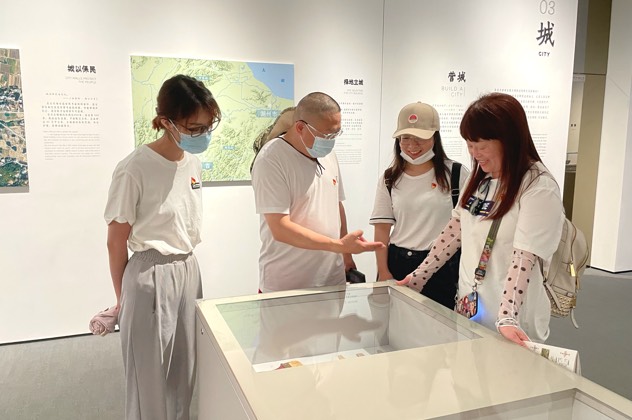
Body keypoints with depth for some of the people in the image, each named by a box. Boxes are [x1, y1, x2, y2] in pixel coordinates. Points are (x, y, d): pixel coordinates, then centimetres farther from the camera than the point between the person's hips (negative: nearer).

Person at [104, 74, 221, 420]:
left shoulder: (193, 163, 1)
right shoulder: (134, 169, -19)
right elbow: (116, 242, -9)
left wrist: (184, 267, 15)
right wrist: (122, 298, 1)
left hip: (188, 270, 6)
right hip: (150, 275, -6)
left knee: (185, 368, 17)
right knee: (150, 373, 10)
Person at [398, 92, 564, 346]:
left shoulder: (539, 188, -17)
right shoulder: (480, 177, 4)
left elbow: (524, 258, -24)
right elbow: (454, 230, 8)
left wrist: (507, 319, -30)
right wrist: (419, 276, 7)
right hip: (468, 308, 7)